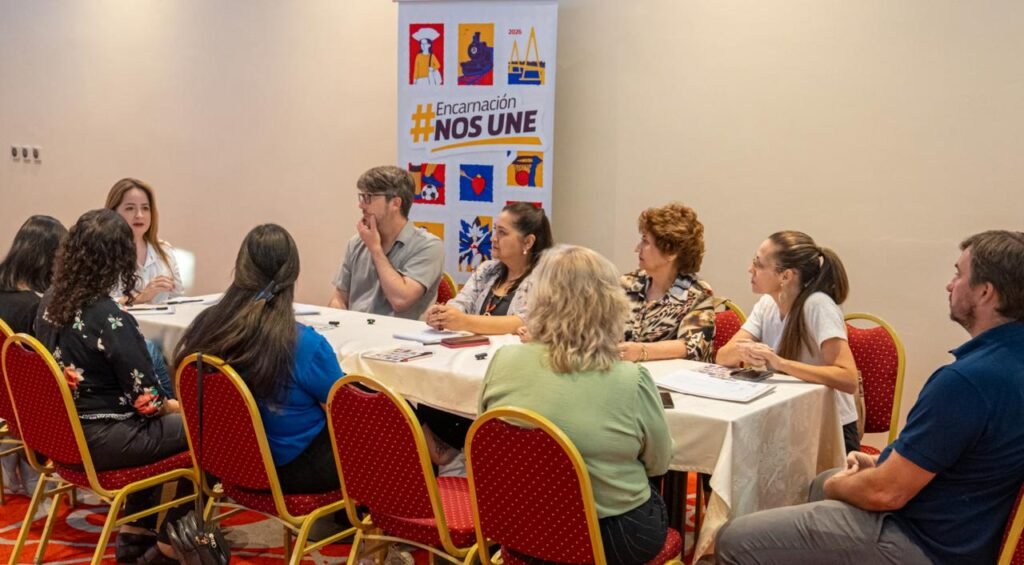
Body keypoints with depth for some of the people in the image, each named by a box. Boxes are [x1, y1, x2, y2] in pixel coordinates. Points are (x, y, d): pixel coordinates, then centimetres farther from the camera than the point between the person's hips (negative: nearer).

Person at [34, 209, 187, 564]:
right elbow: (147, 402, -19)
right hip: (102, 439, -9)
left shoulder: (50, 302, -1)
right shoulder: (112, 321, -25)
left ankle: (134, 533, 28)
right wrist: (179, 407, 0)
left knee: (158, 426, 27)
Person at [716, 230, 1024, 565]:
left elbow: (887, 493, -25)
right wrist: (884, 463, 7)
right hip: (955, 525, 10)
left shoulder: (967, 378, -31)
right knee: (820, 483, 34)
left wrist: (837, 487, -4)